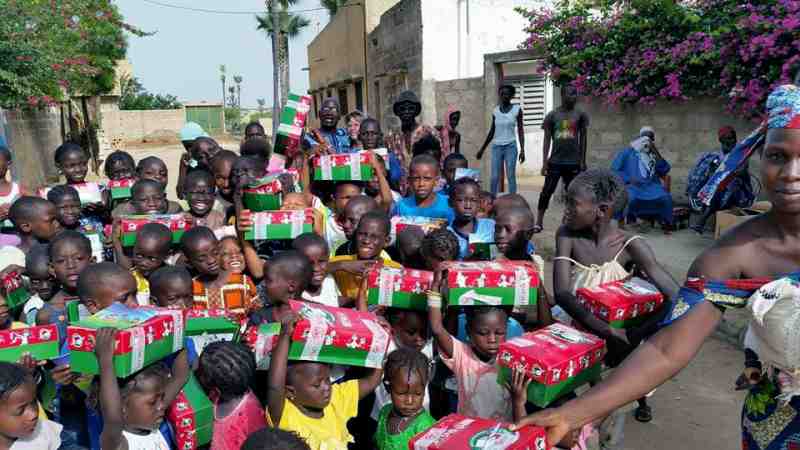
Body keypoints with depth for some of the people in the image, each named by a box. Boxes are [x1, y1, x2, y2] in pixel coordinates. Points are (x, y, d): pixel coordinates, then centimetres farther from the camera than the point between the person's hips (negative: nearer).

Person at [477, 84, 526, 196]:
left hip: (510, 146, -2)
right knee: (494, 177, -1)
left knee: (511, 176, -3)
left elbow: (520, 130, 0)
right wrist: (482, 149, 13)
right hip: (496, 146, 2)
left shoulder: (517, 109, -1)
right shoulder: (495, 111, 6)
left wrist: (522, 149, -8)